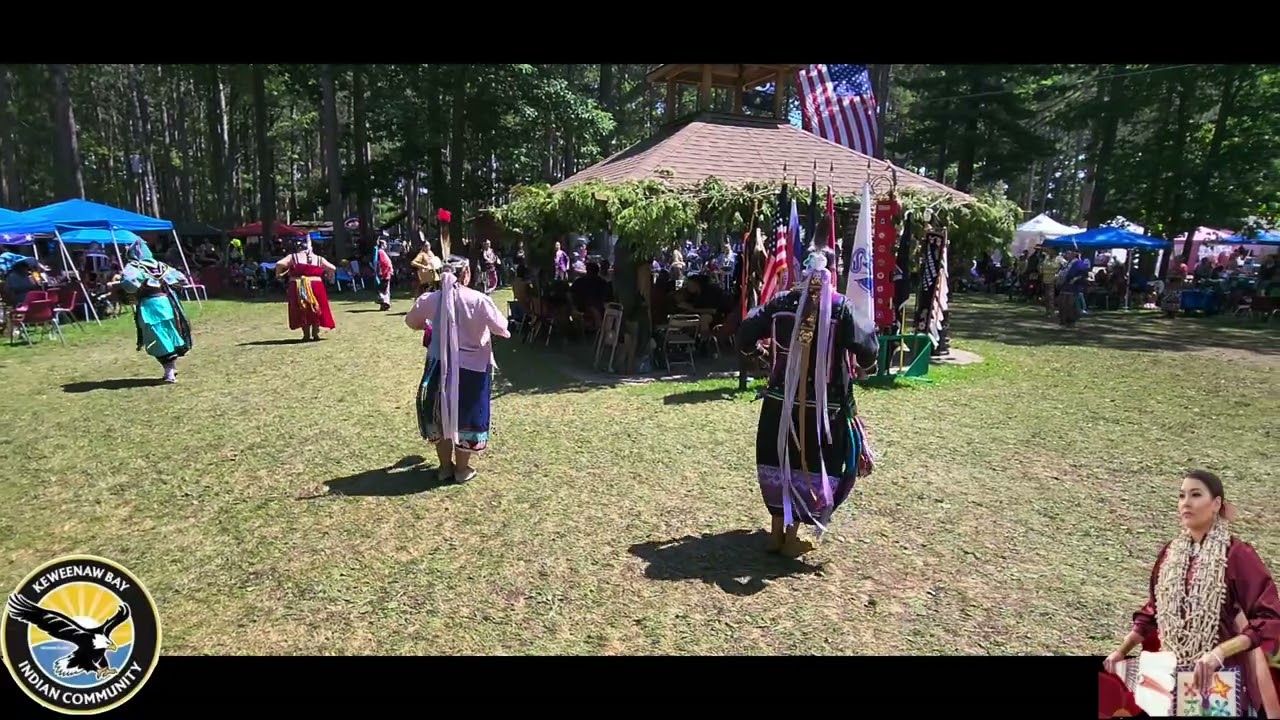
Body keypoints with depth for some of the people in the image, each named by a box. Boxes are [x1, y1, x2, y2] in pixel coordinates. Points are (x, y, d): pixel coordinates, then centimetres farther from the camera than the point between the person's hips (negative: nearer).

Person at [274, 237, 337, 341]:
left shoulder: (293, 257, 1)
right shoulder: (318, 259, 8)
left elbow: (279, 264, -12)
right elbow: (332, 268, 2)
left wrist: (278, 274, 3)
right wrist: (329, 277, 19)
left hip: (299, 287, -2)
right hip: (316, 286, 2)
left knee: (303, 311, 9)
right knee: (316, 310, 15)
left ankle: (306, 335, 10)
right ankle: (315, 334, 17)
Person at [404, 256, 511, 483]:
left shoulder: (431, 299, -4)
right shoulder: (478, 300, -16)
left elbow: (411, 321, 12)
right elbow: (501, 328, -13)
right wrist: (506, 333, 10)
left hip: (440, 365, 3)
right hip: (471, 366, -3)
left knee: (441, 414, 17)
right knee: (466, 416, 10)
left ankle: (445, 466, 28)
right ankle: (462, 469, 21)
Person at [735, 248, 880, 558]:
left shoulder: (781, 302, -1)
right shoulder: (840, 306, -10)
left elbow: (746, 331, -1)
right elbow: (866, 350, -14)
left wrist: (753, 349, 20)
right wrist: (870, 329, 8)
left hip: (780, 399, 3)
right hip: (822, 404, -3)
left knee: (779, 460, 16)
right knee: (811, 465, 10)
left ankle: (777, 530, 25)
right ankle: (791, 535, 16)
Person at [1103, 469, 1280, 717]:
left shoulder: (1236, 553, -11)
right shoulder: (1171, 552, 4)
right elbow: (1153, 611, 11)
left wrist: (1219, 653, -29)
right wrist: (1121, 651, 2)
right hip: (1174, 673, 4)